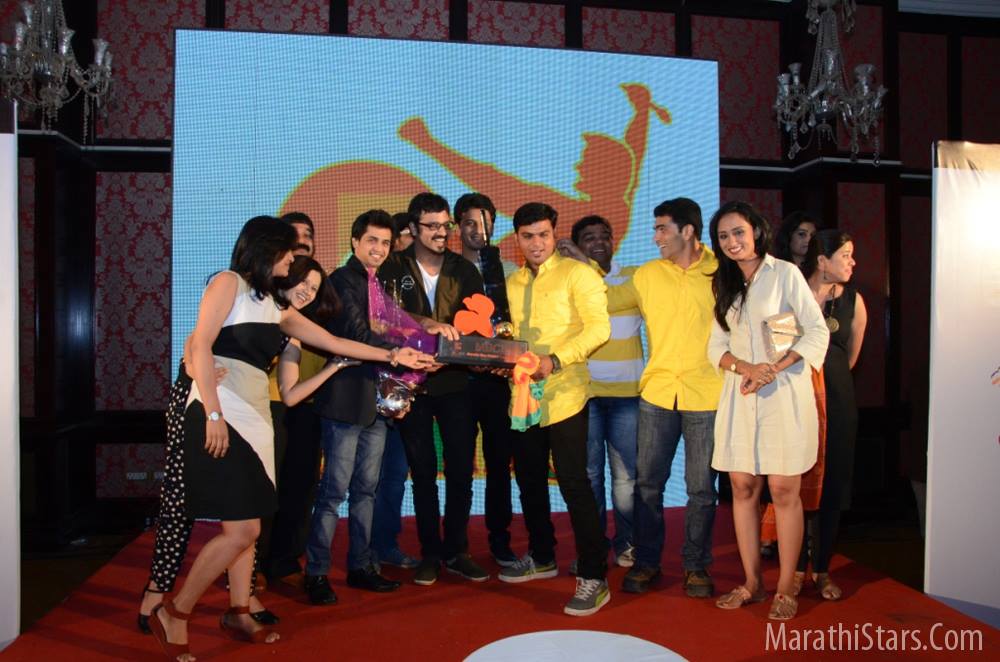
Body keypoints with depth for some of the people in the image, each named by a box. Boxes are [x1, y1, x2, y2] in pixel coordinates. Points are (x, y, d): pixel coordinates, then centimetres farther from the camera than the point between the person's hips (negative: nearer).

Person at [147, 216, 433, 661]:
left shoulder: (275, 305, 19)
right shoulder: (228, 282, -3)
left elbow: (332, 341, 21)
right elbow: (200, 348, -12)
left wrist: (392, 356, 21)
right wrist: (213, 413, -20)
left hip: (254, 416, 8)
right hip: (220, 415, -8)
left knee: (247, 526, 12)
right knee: (241, 530, -10)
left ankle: (238, 614, 26)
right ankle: (174, 613, 6)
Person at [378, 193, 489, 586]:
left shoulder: (464, 270, 7)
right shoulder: (394, 269, 0)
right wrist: (428, 323, -32)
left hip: (455, 381, 2)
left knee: (461, 469, 3)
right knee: (423, 472, 8)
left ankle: (455, 552, 17)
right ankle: (429, 553, 20)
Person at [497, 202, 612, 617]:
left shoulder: (576, 274, -4)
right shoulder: (512, 283, 15)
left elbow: (598, 328, -13)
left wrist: (555, 360, -22)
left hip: (563, 393, -7)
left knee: (573, 483, -7)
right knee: (529, 479, 16)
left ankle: (593, 578, 3)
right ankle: (541, 557, 35)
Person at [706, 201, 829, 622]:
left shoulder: (785, 274, -1)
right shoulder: (725, 284, 14)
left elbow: (817, 331, -6)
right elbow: (716, 345, 9)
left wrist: (774, 368, -17)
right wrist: (746, 368, -11)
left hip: (783, 394, -5)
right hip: (740, 396, 5)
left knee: (783, 491, -2)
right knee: (743, 488, 6)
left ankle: (785, 589, 10)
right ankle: (752, 583, 17)